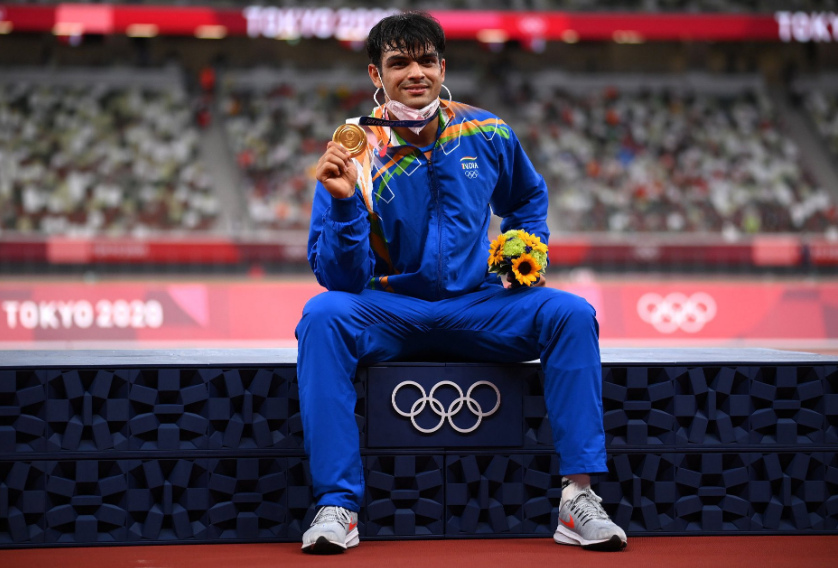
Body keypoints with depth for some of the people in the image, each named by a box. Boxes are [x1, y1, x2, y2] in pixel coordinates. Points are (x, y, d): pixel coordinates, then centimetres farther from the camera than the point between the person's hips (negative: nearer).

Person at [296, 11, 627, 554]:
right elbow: (342, 278, -13)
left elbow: (528, 197, 24)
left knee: (571, 314, -22)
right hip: (388, 315, -2)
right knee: (322, 314, -32)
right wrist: (344, 203, -28)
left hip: (478, 307, 2)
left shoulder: (488, 136, 0)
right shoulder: (355, 156, -9)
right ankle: (337, 505, -32)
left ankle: (579, 498, -23)